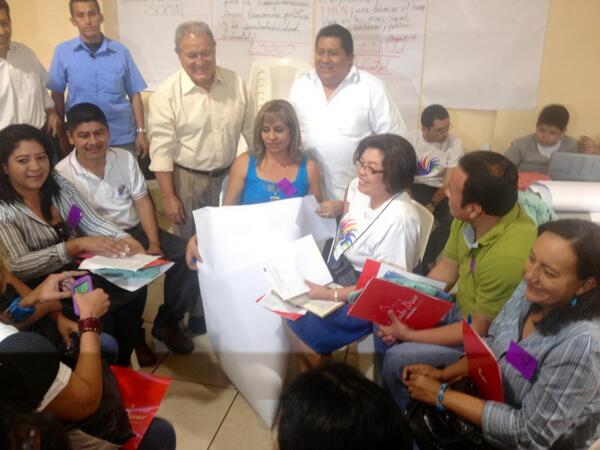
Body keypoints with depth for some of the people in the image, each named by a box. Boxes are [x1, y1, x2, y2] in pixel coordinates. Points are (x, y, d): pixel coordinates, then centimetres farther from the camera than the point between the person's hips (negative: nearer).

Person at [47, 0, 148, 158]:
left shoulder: (121, 51, -1)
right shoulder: (62, 52, -2)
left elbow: (134, 94, 3)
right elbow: (57, 95, 5)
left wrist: (141, 132, -1)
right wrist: (62, 136, 4)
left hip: (122, 138, 0)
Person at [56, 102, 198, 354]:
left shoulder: (125, 158, 3)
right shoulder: (62, 175, -10)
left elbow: (142, 201, 4)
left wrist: (154, 243, -8)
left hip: (137, 230, 5)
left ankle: (167, 323, 5)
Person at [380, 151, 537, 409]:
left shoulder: (508, 256, -38)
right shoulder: (468, 219, -16)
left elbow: (479, 332, -25)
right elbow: (446, 268, 1)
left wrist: (408, 335, -17)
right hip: (462, 310, 7)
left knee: (397, 359, -13)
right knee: (385, 324, 3)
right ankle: (386, 395, 27)